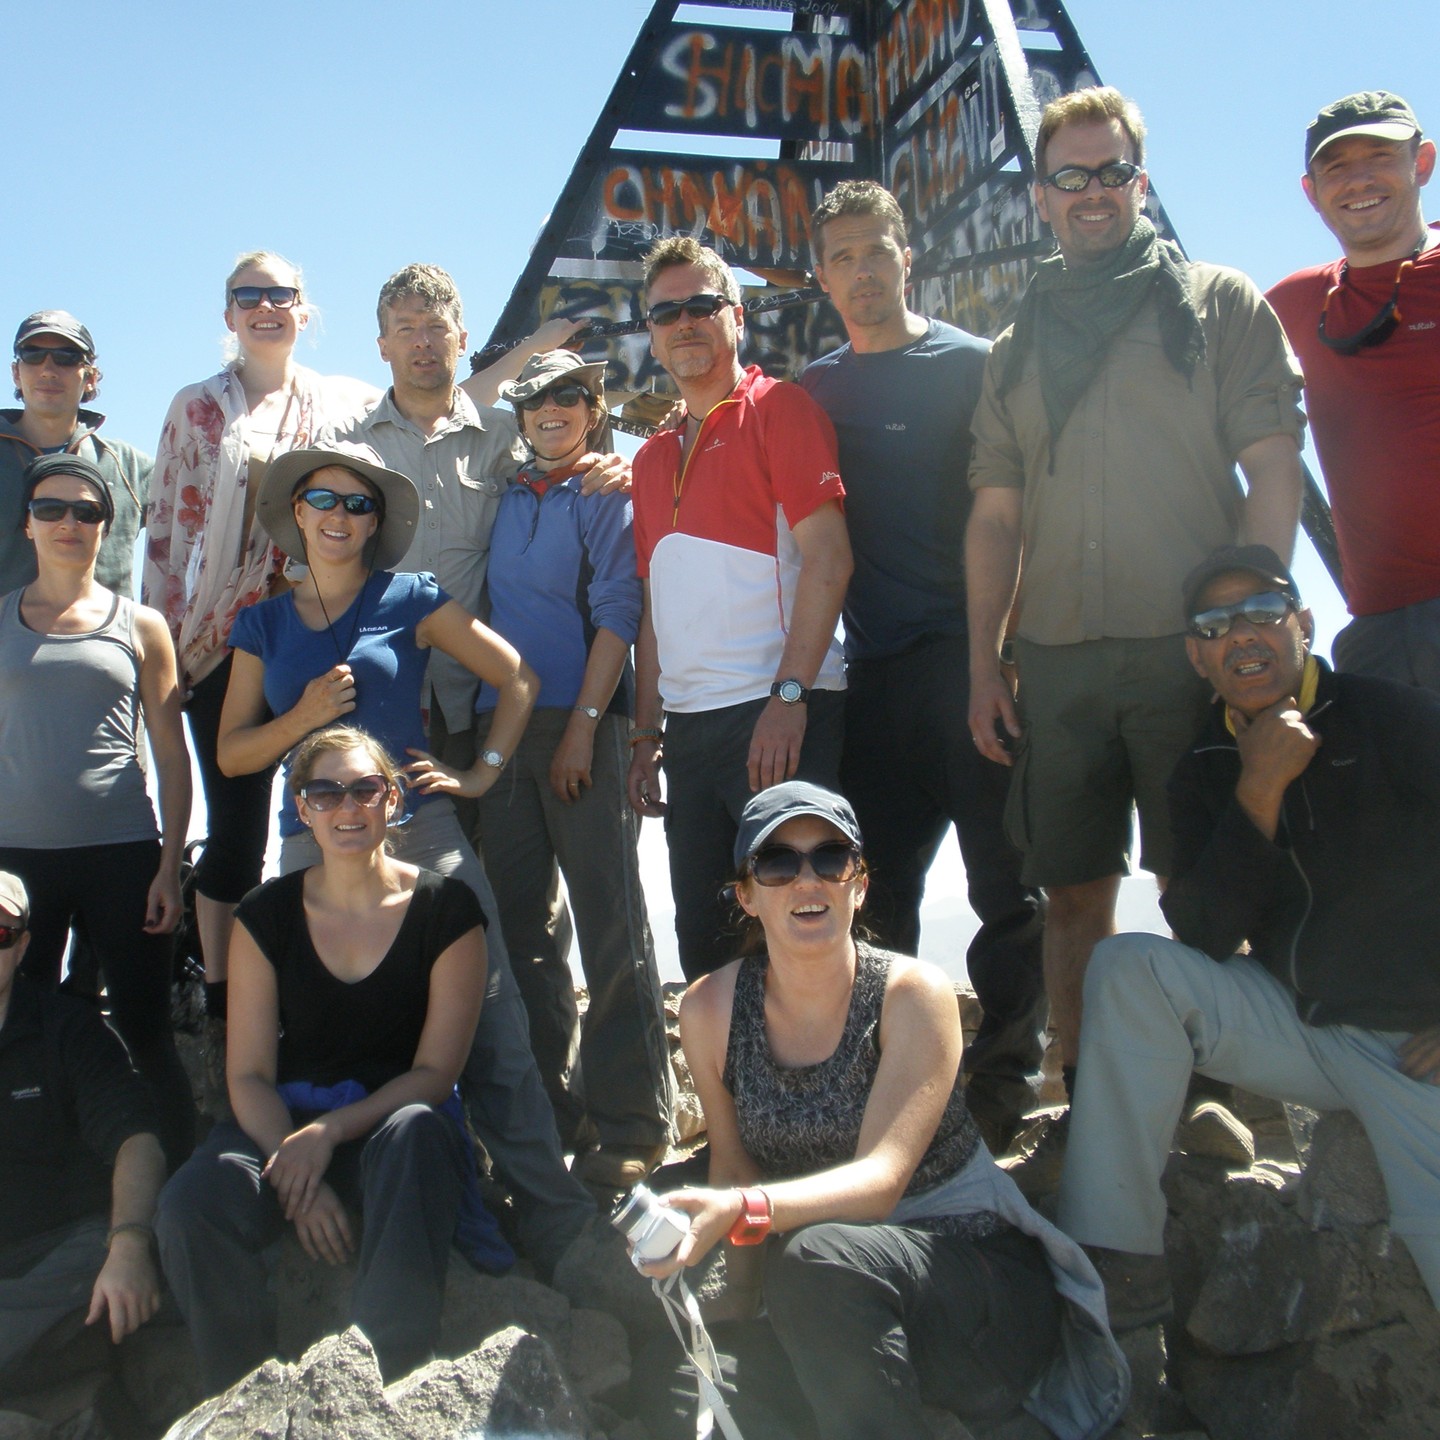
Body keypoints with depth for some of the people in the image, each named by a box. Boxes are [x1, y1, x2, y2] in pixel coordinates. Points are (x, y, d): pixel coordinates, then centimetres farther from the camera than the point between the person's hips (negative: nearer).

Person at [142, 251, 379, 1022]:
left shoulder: (350, 402, 11)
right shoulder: (196, 409, 10)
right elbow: (167, 530, 8)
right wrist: (162, 640, 2)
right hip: (228, 638, -1)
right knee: (233, 830, 1)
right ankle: (221, 1002, 14)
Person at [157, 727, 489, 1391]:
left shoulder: (445, 909, -4)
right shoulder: (267, 915, 2)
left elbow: (435, 1071, -6)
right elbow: (249, 1074, -1)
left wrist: (330, 1131, -21)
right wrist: (296, 1175, -19)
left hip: (398, 1119, -2)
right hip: (286, 1121, 2)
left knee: (415, 1135, -39)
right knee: (191, 1205, -29)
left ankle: (391, 1398, -29)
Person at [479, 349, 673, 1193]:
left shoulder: (608, 494, 3)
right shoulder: (510, 500, 17)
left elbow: (618, 614, -6)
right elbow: (491, 610, 19)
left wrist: (585, 724, -14)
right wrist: (486, 726, 10)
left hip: (583, 720, -6)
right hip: (504, 723, 6)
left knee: (608, 918, -5)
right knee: (524, 918, 8)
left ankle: (630, 1123, 0)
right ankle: (544, 1100, 19)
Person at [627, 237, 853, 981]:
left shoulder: (777, 408, -1)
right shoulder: (652, 458, 19)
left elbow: (827, 557, -11)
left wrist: (789, 696, -19)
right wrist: (646, 734, 13)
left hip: (776, 719, -7)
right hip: (689, 725, 7)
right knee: (703, 940, 12)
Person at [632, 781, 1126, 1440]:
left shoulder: (912, 994, -14)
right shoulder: (710, 1009, -4)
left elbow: (881, 1178, -25)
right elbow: (735, 1167, 5)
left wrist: (741, 1213, -42)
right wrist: (737, 1313, -10)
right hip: (823, 1314, 4)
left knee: (817, 1258, -35)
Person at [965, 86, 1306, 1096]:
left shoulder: (1219, 304, 8)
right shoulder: (1016, 351, 17)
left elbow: (1274, 471, 0)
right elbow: (996, 517, 14)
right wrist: (985, 667, 6)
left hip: (1191, 650, -3)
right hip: (1057, 662, 3)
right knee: (1076, 895, 6)